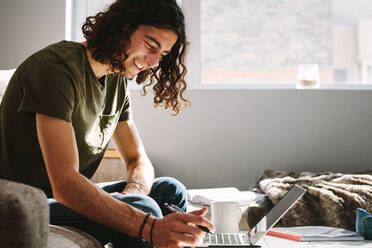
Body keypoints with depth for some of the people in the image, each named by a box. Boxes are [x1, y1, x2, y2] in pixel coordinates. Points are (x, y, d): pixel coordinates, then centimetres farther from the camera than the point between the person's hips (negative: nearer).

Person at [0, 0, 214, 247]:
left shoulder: (117, 82, 6)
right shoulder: (57, 68, -22)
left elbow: (138, 160, 8)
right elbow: (64, 184, -31)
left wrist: (131, 192, -17)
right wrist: (151, 227, -39)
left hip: (73, 197, 9)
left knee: (170, 190, 0)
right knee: (142, 208, -27)